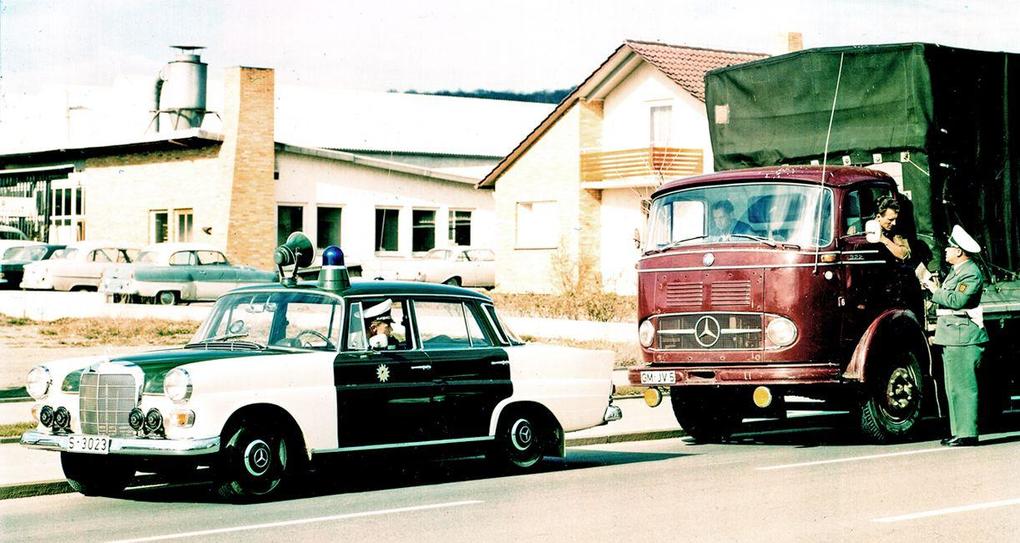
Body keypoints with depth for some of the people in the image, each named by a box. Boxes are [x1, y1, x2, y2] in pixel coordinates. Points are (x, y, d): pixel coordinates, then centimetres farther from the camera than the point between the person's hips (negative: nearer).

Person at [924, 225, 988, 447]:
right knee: (954, 386, 13)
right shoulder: (956, 270, 19)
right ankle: (958, 431, 19)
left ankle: (967, 433, -9)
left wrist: (936, 291, -13)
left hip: (963, 337, -11)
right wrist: (934, 288, 9)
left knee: (963, 386, -10)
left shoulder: (971, 273, -13)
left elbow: (957, 300, -23)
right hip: (951, 337, 11)